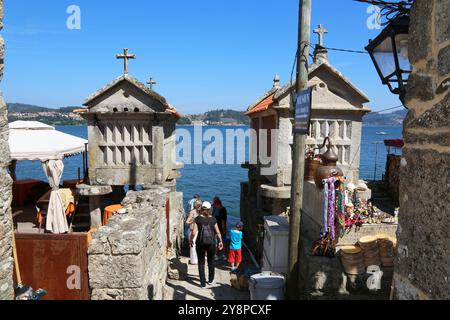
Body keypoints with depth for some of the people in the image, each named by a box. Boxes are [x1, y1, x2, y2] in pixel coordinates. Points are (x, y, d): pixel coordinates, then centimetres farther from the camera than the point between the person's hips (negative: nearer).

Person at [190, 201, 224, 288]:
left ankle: (203, 283, 14)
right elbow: (218, 232, 0)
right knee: (211, 262, 20)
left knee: (201, 263, 10)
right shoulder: (213, 219, -5)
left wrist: (191, 240, 7)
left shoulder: (198, 219, -9)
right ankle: (210, 280, 32)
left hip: (200, 244, -1)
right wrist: (220, 241, 14)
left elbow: (194, 232, -11)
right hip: (211, 243, 1)